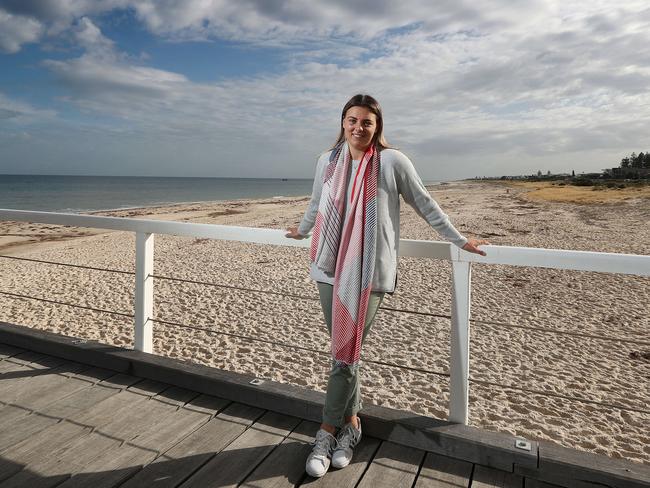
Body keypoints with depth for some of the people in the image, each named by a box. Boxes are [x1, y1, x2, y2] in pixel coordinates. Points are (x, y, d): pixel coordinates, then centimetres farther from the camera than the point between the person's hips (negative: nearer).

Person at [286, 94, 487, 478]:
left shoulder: (392, 161, -3)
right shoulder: (328, 160, 8)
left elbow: (425, 204, 5)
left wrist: (459, 239, 10)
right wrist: (302, 231, 40)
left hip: (369, 272, -4)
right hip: (330, 267, 4)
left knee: (346, 351, -5)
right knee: (343, 348, 9)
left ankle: (328, 432, 11)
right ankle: (351, 422, 27)